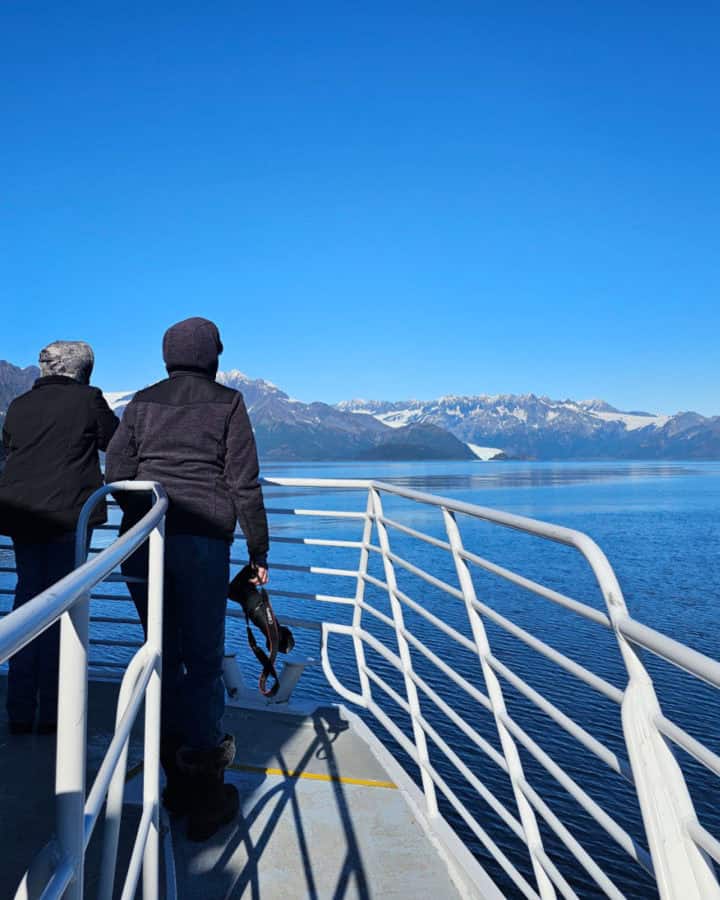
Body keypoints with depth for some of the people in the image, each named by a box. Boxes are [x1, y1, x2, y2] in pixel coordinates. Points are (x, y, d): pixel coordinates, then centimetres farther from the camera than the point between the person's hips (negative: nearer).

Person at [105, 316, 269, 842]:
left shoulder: (142, 402, 13)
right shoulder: (227, 402, 3)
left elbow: (116, 473, 9)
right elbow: (245, 484, -1)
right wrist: (259, 551, 5)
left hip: (141, 540, 4)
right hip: (203, 541, -4)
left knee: (164, 659, 13)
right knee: (204, 660, 3)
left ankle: (177, 779, 23)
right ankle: (206, 793, 8)